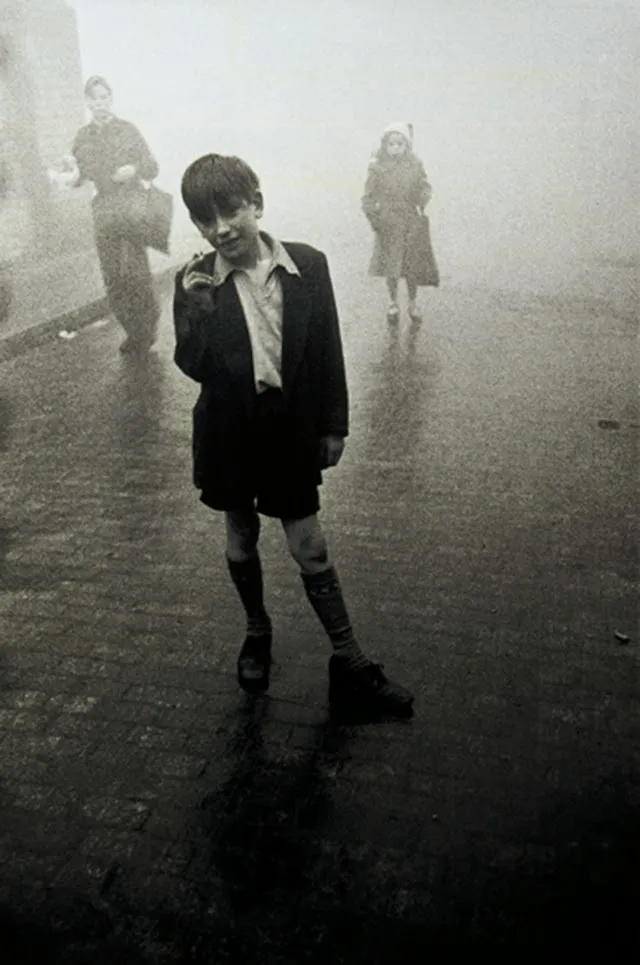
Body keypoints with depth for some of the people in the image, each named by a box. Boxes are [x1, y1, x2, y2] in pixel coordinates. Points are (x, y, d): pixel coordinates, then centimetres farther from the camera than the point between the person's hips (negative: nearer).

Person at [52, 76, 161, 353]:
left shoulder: (127, 130, -2)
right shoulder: (83, 136, 7)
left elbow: (152, 169, 0)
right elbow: (78, 176, 11)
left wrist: (134, 170, -20)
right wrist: (69, 175, -12)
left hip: (132, 209, -4)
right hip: (103, 213, 4)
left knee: (136, 271, -7)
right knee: (112, 276, 4)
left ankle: (146, 328, 9)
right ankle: (133, 330, 17)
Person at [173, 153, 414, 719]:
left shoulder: (308, 265, -8)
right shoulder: (195, 283, -7)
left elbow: (329, 350, -2)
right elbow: (194, 367, -9)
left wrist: (334, 426, 0)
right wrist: (197, 310, -25)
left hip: (293, 429, -1)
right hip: (230, 433, 1)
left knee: (310, 549, 4)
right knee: (241, 540, 17)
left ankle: (350, 665, 16)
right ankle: (257, 634, 41)